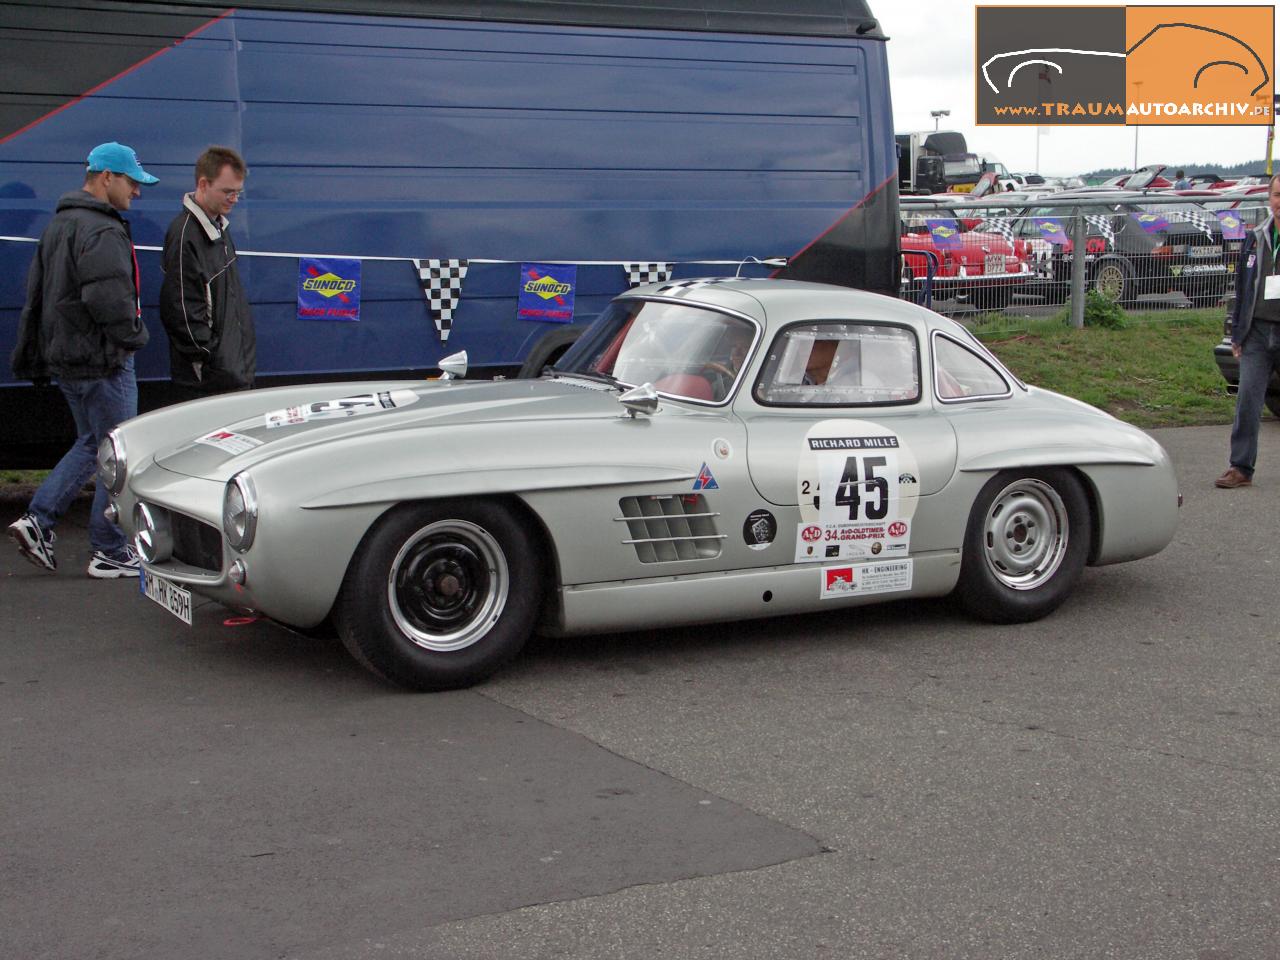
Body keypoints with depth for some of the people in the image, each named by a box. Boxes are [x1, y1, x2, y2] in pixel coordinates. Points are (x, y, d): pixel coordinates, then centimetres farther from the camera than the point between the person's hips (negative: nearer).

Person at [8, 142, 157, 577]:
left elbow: (35, 295, 19)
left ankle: (38, 520, 12)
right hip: (102, 362, -10)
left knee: (90, 443, 21)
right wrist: (133, 337, -11)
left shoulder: (58, 225, 15)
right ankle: (111, 554, 6)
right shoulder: (103, 232, -18)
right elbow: (108, 299, -28)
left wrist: (30, 357, 22)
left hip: (65, 358, 10)